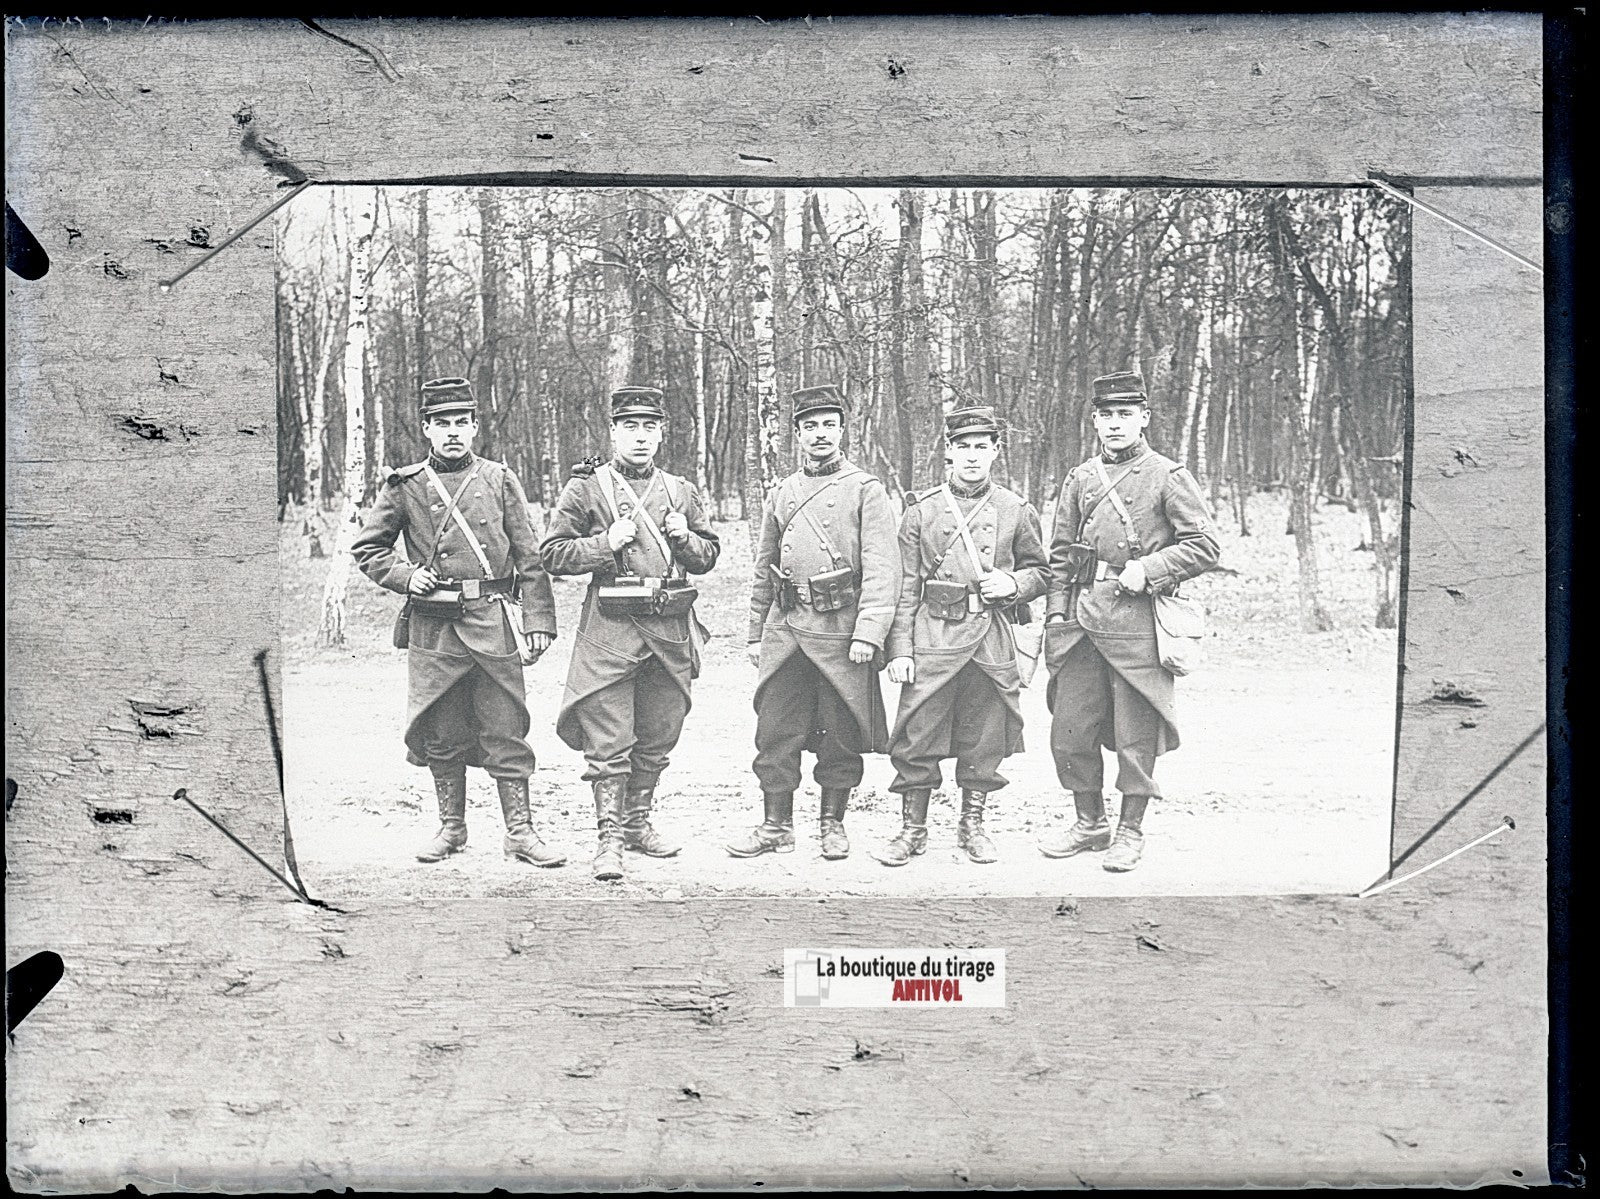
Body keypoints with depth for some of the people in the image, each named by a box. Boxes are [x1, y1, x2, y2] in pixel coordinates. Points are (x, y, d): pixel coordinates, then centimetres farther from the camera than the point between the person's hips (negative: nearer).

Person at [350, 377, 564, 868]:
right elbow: (366, 549, 14)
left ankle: (519, 831, 8)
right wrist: (404, 575, -3)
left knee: (506, 730, 1)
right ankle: (451, 828, 21)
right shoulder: (404, 487, 5)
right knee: (441, 733, 8)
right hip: (432, 626, 1)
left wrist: (538, 621, -1)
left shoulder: (499, 480, 6)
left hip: (492, 622, 0)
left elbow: (530, 558, 5)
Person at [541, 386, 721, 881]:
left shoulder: (680, 491, 14)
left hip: (670, 629, 4)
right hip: (610, 629, -4)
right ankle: (610, 839, 2)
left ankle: (638, 823, 27)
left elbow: (709, 555, 19)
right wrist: (606, 543, -13)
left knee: (658, 738, 12)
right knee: (608, 743, -5)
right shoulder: (586, 486, 2)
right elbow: (553, 554, -1)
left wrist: (685, 539, -2)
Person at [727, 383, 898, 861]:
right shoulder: (780, 494, 14)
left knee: (840, 735, 4)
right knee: (775, 731, 4)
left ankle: (833, 825, 19)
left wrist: (868, 633, -17)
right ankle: (777, 826, 15)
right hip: (785, 629, 4)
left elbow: (881, 569, -8)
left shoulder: (866, 491, 0)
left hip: (841, 631, -4)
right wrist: (756, 634, 15)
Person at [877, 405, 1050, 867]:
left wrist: (1013, 583, -6)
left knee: (984, 741, 8)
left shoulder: (1016, 511, 7)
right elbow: (905, 586, 2)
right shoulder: (921, 509, 3)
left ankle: (972, 824, 25)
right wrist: (900, 648, -5)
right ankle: (913, 829, 12)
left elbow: (1041, 571, 17)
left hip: (993, 642, 1)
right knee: (917, 737, -2)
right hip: (932, 640, -1)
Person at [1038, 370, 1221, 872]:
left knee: (1135, 735, 1)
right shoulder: (1079, 478, 14)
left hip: (1136, 618, -4)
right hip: (1081, 617, 5)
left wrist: (1147, 569, -13)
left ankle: (1131, 832, 15)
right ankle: (1090, 824, 23)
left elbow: (1205, 546, -2)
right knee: (1070, 731, 7)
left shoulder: (1168, 477, 1)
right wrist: (1056, 614, 6)